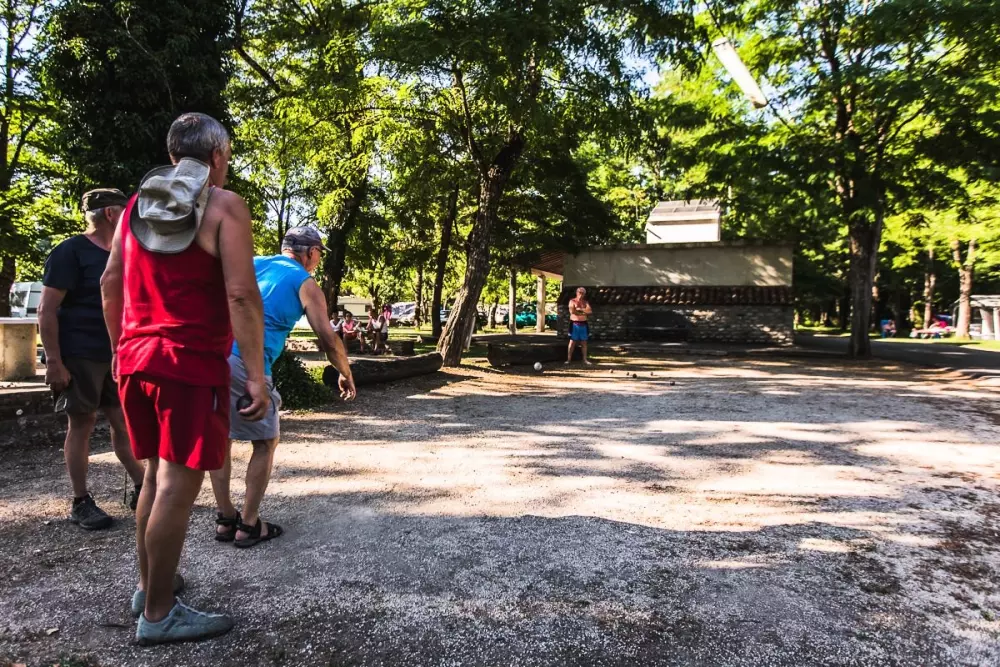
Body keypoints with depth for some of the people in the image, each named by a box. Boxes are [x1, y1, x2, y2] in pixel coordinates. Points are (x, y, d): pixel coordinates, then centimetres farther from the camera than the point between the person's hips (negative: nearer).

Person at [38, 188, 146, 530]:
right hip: (79, 357, -6)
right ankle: (81, 503, 12)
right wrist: (54, 362, -18)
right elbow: (47, 311, -13)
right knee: (81, 425, 1)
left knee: (125, 423, 9)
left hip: (116, 357, 7)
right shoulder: (71, 251, -8)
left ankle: (140, 489, 17)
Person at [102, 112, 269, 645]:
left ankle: (148, 586, 33)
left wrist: (121, 348, 24)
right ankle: (158, 615, 10)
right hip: (192, 362, -7)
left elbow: (110, 283, 15)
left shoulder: (137, 204, 13)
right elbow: (241, 294, -17)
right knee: (178, 483, 0)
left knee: (156, 474, 19)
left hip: (137, 358, 8)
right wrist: (256, 374, -15)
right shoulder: (223, 205, -7)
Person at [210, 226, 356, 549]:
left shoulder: (251, 264, 23)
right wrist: (346, 375, 19)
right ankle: (249, 526, 15)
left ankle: (225, 520, 26)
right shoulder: (305, 284, 8)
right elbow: (328, 340, 5)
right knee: (266, 442, 11)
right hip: (243, 362, -6)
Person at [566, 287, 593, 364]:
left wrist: (580, 309, -12)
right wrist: (584, 312, -8)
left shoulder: (586, 302, 13)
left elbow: (590, 311, -1)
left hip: (583, 324, 4)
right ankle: (569, 359, -3)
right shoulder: (572, 301, 1)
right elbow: (572, 311, -14)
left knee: (584, 342, 5)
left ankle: (585, 359, 9)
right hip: (574, 324, -4)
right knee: (572, 341, -5)